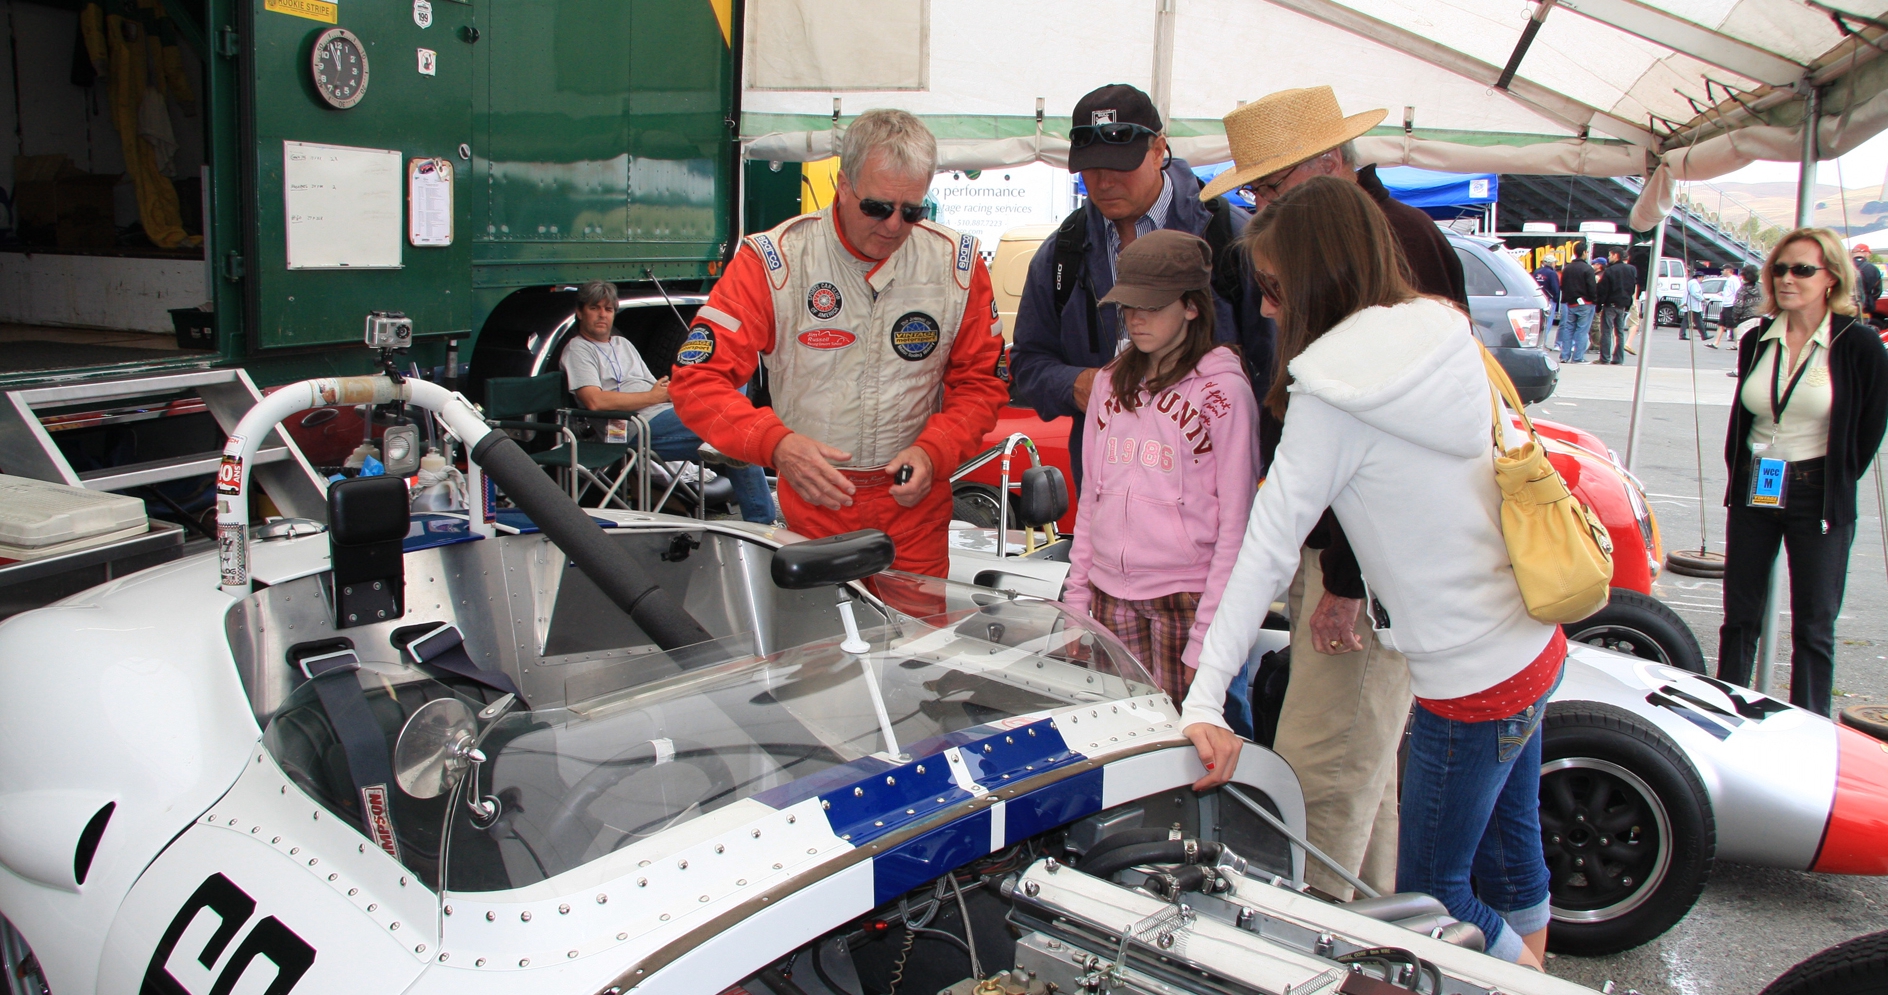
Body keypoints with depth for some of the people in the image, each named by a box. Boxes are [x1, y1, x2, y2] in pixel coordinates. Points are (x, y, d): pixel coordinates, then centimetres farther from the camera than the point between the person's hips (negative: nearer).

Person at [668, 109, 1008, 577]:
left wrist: (933, 451, -12)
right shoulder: (772, 261, -9)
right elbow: (698, 380, -12)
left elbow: (981, 384, 6)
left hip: (915, 508, 2)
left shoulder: (957, 264, 0)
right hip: (812, 505, -2)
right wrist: (776, 443, -28)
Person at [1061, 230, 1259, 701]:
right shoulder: (1110, 381, 11)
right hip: (1110, 595, 5)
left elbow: (1236, 524, -8)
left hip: (1184, 597, -5)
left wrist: (1207, 637, -12)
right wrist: (1076, 597, 10)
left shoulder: (1223, 390, -6)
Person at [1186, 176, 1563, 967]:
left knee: (1429, 892, 8)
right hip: (1533, 644, 9)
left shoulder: (1333, 395, -20)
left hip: (1471, 680, -8)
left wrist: (1203, 698, -24)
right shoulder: (1448, 339, 3)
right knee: (1509, 843, 26)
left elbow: (1268, 547, -24)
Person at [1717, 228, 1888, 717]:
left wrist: (1837, 481, 2)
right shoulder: (1756, 338, 4)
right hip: (1752, 493, 4)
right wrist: (1739, 469, 10)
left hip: (1818, 498, -4)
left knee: (1813, 626, 4)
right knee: (1740, 615, 11)